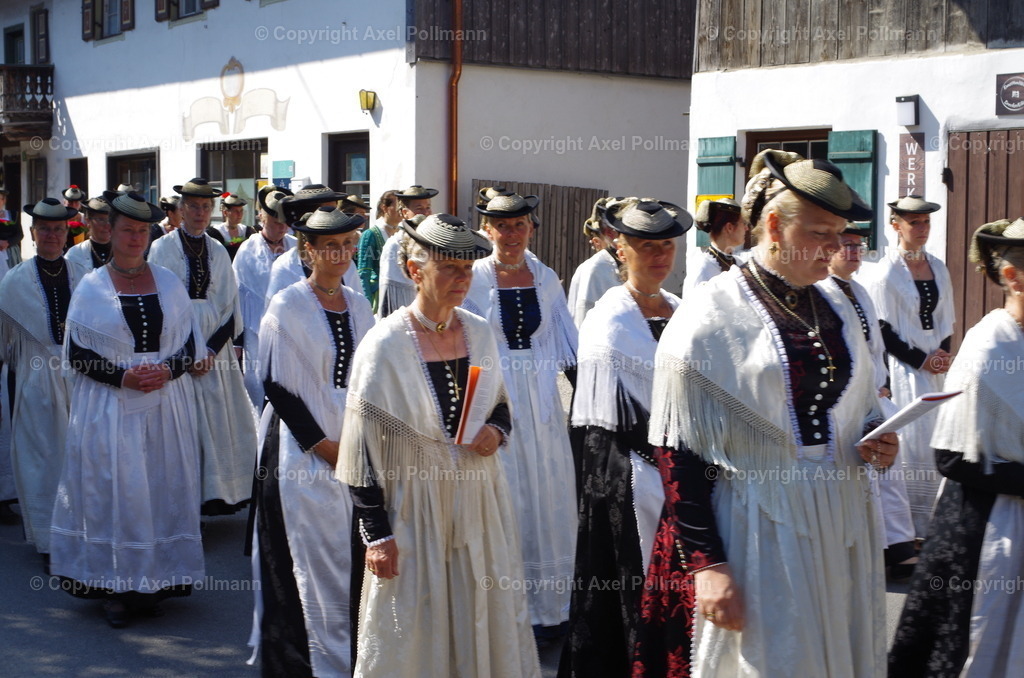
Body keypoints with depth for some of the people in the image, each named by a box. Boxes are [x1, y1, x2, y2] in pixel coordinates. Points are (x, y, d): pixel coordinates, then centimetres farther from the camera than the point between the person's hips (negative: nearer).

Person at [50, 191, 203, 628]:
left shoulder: (169, 283, 9)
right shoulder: (92, 287, 2)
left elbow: (188, 344, 8)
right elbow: (78, 353, -3)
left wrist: (166, 369, -13)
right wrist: (123, 375, -16)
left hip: (165, 406, 3)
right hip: (109, 408, -2)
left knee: (162, 488, 3)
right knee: (112, 490, -2)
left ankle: (153, 583, 13)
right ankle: (113, 588, 6)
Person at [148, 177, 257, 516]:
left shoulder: (218, 253, 9)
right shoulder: (163, 249, -1)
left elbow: (230, 309, 7)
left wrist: (213, 349, -8)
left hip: (214, 346, 3)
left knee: (219, 421, 2)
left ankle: (215, 495, 10)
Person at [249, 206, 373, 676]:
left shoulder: (357, 306, 9)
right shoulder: (288, 306, -7)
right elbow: (277, 385, -10)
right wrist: (324, 447, -12)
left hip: (354, 448, 5)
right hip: (304, 453, -5)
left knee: (352, 560, 8)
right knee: (313, 562, -1)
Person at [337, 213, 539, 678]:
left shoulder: (479, 334, 2)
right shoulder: (385, 345, -13)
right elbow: (362, 449, -11)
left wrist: (497, 431, -7)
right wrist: (376, 534, -12)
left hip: (479, 501, 5)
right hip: (415, 506, -4)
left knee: (487, 625, 12)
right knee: (412, 639, 5)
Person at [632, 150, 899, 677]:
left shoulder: (836, 307, 9)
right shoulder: (709, 318, -10)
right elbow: (679, 452, -12)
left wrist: (876, 443, -1)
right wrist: (706, 564, -17)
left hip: (841, 527, 6)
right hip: (754, 532, -6)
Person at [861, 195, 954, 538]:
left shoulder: (938, 268, 11)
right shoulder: (884, 273, -9)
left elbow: (946, 319, 15)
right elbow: (883, 331, -11)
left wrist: (944, 353, -2)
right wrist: (922, 361, -12)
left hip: (936, 367, 6)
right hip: (902, 368, -6)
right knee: (909, 440, -6)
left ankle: (930, 520, 15)